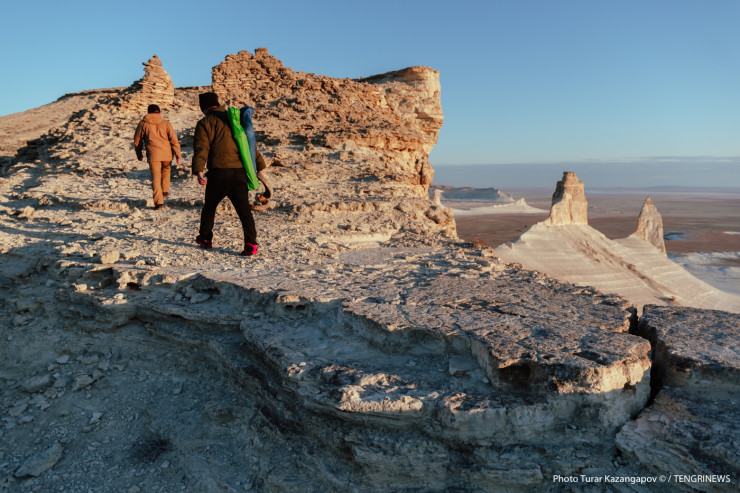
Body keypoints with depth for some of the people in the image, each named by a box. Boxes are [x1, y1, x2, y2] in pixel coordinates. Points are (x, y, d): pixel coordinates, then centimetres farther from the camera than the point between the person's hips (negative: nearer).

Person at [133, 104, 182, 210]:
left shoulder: (143, 124, 6)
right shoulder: (166, 123, 5)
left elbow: (137, 141, 13)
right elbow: (174, 140, 0)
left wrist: (139, 153, 28)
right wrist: (178, 155, 2)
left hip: (153, 155, -1)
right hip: (166, 154, 1)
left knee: (156, 178, 1)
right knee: (166, 170, 29)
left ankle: (159, 202, -6)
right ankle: (165, 190, 33)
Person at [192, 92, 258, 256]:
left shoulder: (205, 123, 2)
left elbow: (201, 148, -11)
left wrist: (198, 171, -17)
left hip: (219, 172, -3)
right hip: (240, 172, 3)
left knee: (210, 206, 17)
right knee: (244, 209, 0)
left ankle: (205, 238, 31)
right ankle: (251, 244, -12)